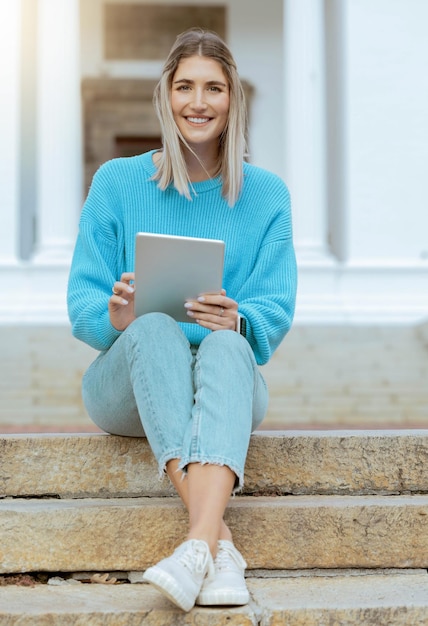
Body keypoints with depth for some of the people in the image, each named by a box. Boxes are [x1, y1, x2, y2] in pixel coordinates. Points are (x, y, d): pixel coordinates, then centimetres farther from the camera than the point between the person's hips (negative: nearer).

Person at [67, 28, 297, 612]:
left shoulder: (266, 194, 6)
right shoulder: (117, 182, 4)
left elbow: (275, 316, -2)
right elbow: (82, 304, -1)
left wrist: (237, 321, -26)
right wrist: (114, 317, -25)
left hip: (229, 387, 1)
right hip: (127, 383, 0)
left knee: (226, 345, -34)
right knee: (155, 328, -34)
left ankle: (198, 544, -52)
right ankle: (221, 541, -45)